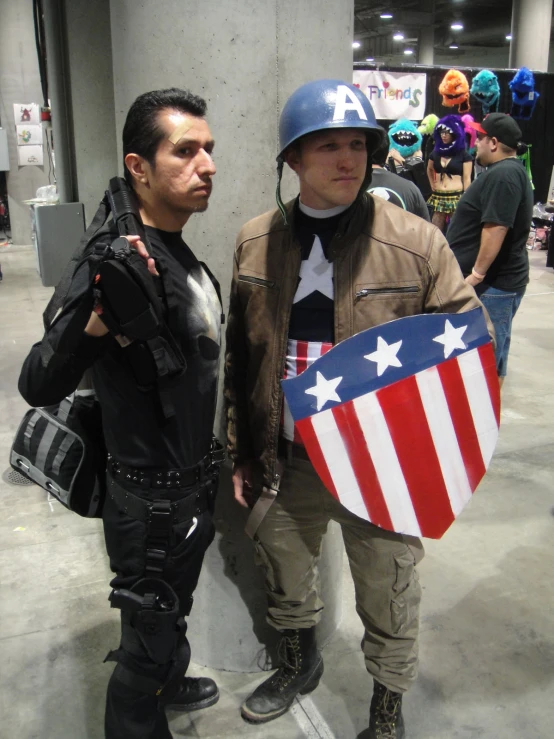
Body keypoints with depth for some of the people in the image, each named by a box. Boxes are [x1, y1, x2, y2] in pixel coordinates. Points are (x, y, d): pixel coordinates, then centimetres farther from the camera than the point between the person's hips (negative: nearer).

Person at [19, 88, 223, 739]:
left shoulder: (178, 253, 3)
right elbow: (38, 387, -32)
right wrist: (94, 323, -50)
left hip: (190, 485, 9)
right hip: (152, 501, -9)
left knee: (171, 612, 30)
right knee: (151, 637, 11)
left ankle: (165, 684, 56)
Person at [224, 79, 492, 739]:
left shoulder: (418, 243, -11)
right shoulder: (254, 243, 0)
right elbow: (239, 359, 6)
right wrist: (240, 452, 8)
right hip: (284, 461, 4)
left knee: (388, 600, 15)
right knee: (284, 575, 25)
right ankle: (298, 663, 56)